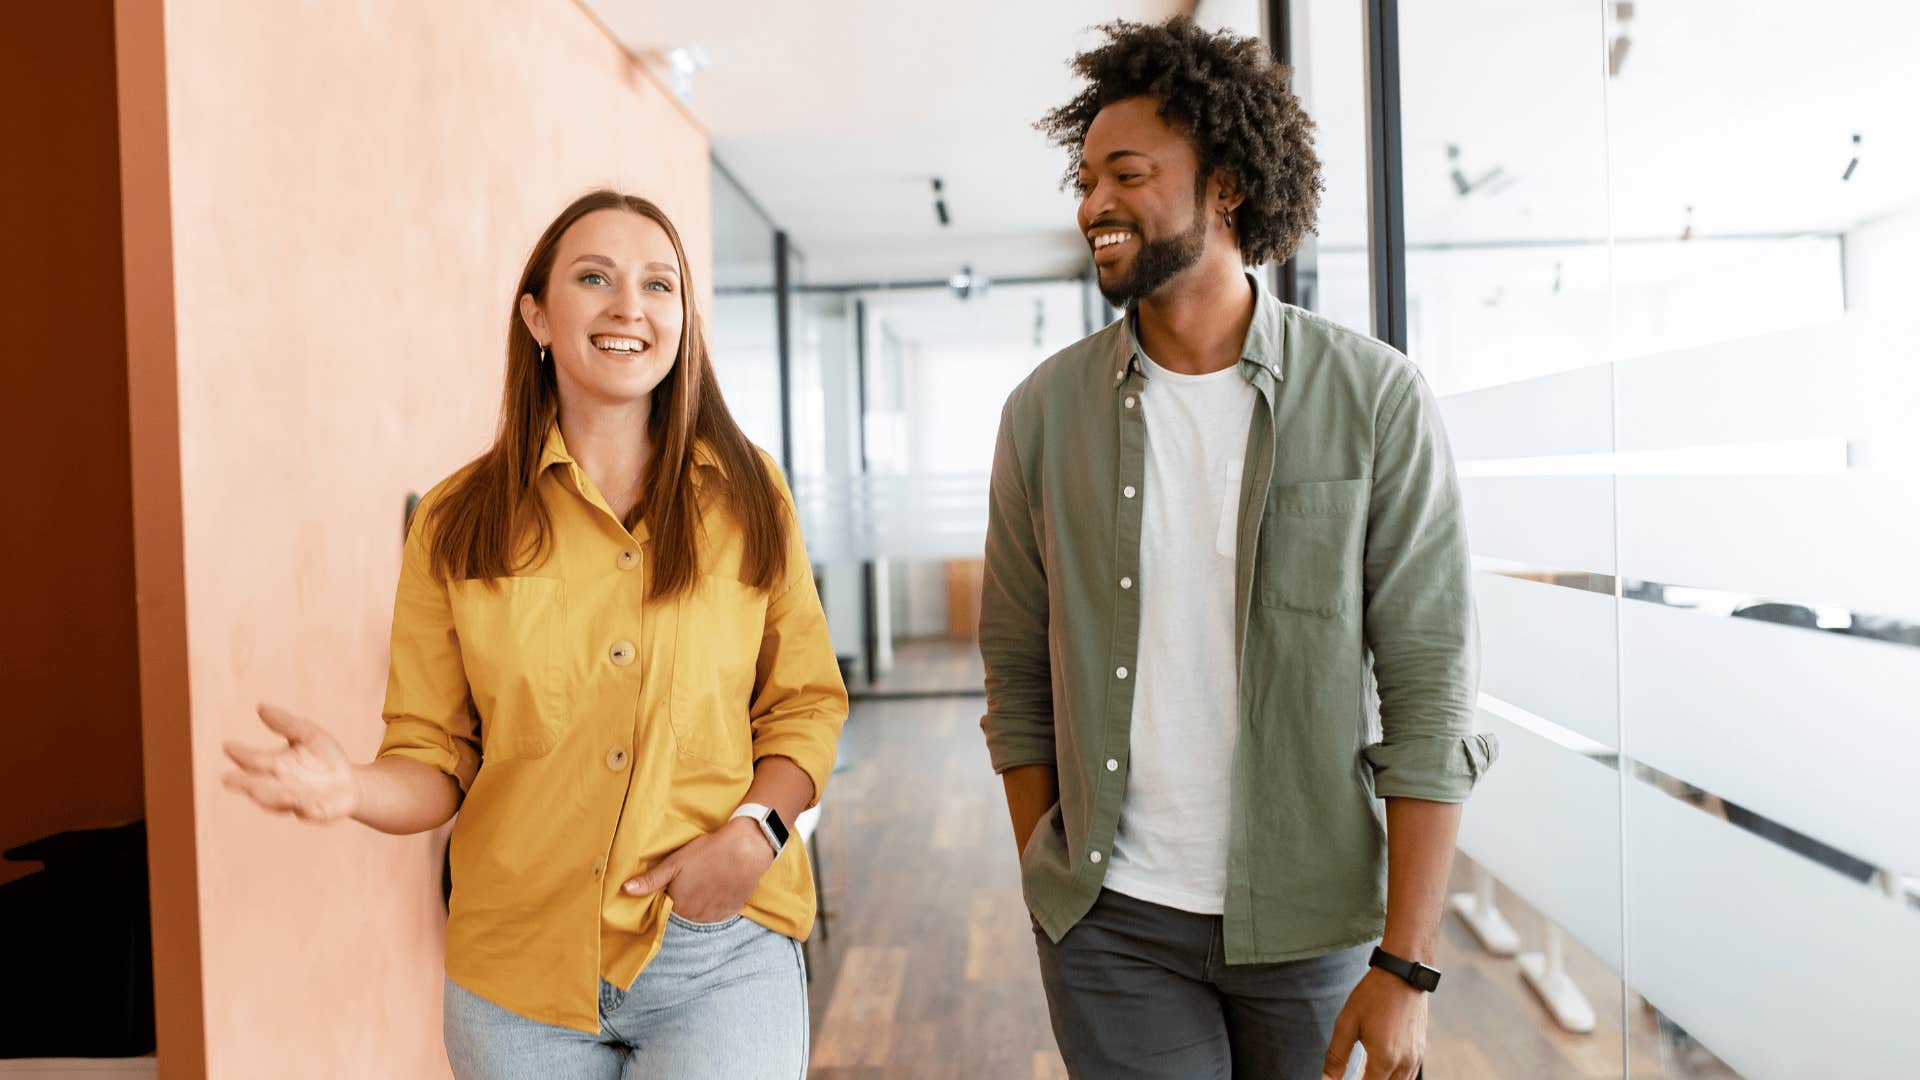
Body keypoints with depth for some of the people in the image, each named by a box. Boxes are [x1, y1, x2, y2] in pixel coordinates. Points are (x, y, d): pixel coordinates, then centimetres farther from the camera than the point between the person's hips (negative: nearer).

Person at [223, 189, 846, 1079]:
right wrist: (353, 788, -19)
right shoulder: (458, 523, 0)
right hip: (519, 972, 1)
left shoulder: (747, 497, -1)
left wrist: (755, 829, -12)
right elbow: (435, 757, 2)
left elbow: (807, 704, 4)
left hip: (721, 955, -1)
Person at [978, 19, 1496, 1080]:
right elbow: (1020, 680, 4)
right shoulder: (1045, 411, -2)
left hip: (1312, 916, 0)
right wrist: (1045, 894, 5)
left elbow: (1430, 694, -8)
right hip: (1115, 922, 1)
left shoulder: (1374, 400, -8)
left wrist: (1405, 965, -9)